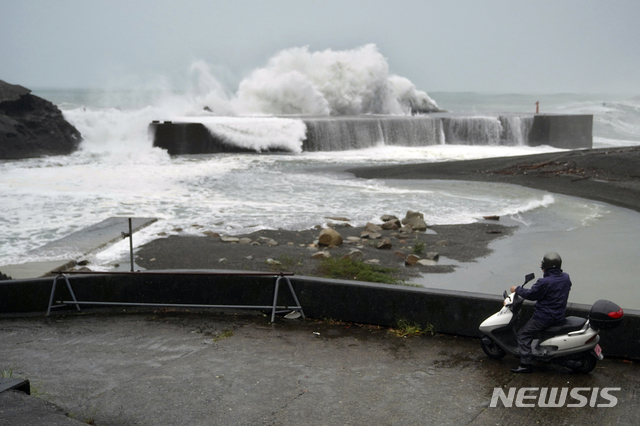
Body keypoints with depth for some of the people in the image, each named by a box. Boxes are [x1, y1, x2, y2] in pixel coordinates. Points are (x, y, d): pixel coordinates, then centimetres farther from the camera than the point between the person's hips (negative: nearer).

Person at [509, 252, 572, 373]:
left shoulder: (544, 282, -24)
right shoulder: (566, 277, -1)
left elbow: (531, 294, -14)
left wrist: (517, 289, 2)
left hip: (544, 317, -9)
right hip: (559, 315, 9)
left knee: (523, 335, 0)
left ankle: (526, 364, -4)